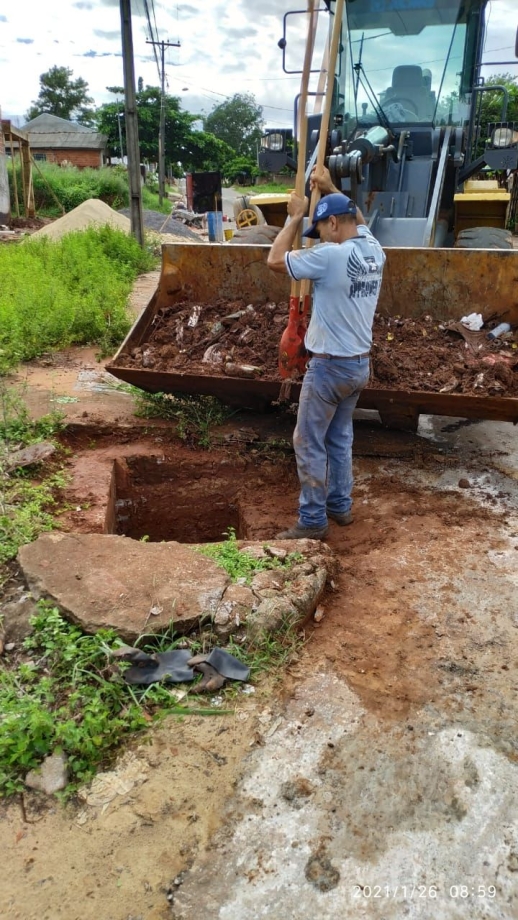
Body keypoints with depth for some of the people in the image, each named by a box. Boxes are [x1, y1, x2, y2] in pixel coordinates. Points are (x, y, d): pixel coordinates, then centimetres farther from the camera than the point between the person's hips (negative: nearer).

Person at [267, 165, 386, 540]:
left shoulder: (332, 256, -21)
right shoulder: (374, 250, 4)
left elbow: (275, 260, -12)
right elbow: (358, 218, 27)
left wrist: (296, 216, -3)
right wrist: (330, 188, 27)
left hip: (330, 367, -8)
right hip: (360, 364, 8)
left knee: (310, 443, 2)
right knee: (341, 437, 20)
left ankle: (313, 521, 9)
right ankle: (341, 505, 32)